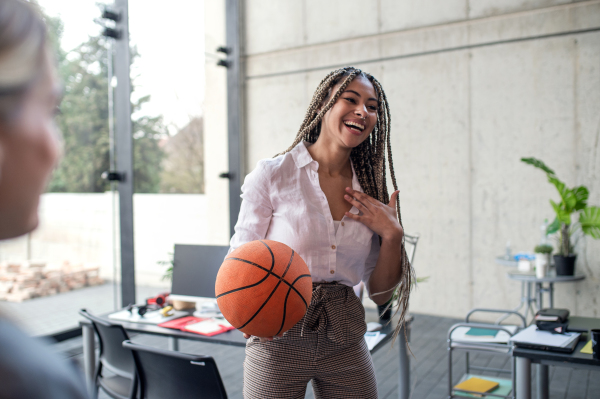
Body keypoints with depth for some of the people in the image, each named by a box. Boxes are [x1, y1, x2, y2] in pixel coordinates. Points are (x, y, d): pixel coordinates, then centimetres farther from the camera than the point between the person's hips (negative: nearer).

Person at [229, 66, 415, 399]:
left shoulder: (370, 191, 2)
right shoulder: (272, 175, -9)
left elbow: (380, 293, 5)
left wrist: (392, 235, -10)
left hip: (345, 340, 4)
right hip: (278, 337, -3)